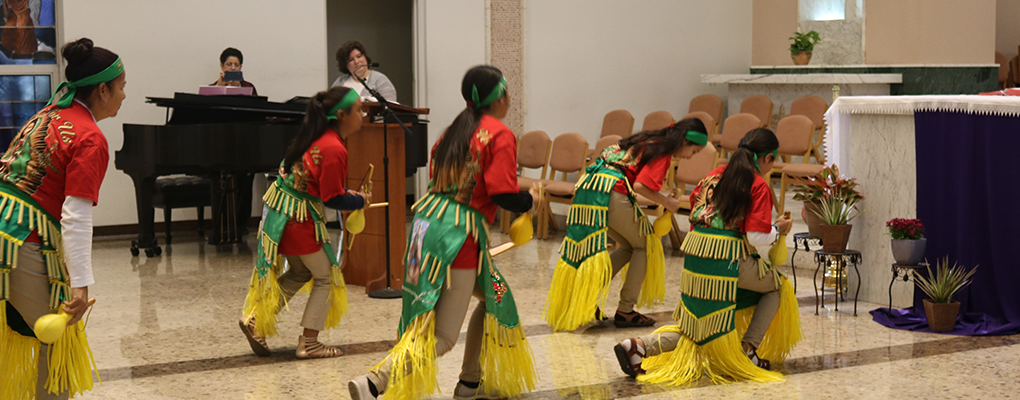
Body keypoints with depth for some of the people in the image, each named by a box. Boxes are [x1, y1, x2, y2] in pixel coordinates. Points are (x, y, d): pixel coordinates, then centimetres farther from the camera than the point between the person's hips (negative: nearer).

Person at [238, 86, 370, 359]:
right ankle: (309, 344, 8)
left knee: (301, 272, 24)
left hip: (280, 210, 9)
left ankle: (255, 321, 21)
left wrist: (345, 193, 10)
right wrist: (360, 201, -4)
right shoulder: (334, 149, -23)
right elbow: (333, 199, -19)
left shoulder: (319, 137, 7)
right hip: (298, 219, -9)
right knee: (326, 277, 6)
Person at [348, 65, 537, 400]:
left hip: (429, 220, 9)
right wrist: (529, 200, 6)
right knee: (442, 337, -9)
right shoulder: (501, 135, -7)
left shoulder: (455, 129, 17)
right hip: (460, 233, -9)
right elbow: (503, 193, -14)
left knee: (494, 297, 25)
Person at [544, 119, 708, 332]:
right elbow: (640, 186, -14)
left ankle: (586, 296, 12)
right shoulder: (663, 152, -3)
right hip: (613, 193, -9)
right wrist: (666, 202, 0)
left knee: (629, 247, 20)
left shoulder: (648, 141, 25)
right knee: (643, 246, 9)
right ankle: (625, 311, 7)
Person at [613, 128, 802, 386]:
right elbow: (757, 237, -9)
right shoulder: (759, 185, -3)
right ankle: (748, 350, 9)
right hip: (728, 257, -6)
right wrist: (778, 229, 11)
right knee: (778, 287, 20)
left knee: (698, 324, 16)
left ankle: (638, 346, -4)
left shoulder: (717, 174, 16)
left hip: (695, 251, 6)